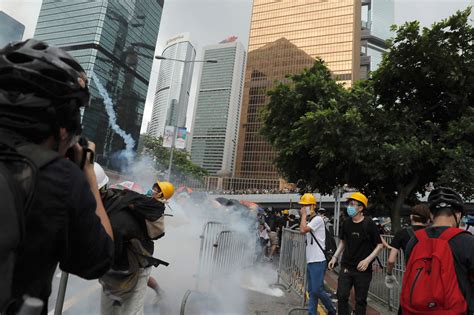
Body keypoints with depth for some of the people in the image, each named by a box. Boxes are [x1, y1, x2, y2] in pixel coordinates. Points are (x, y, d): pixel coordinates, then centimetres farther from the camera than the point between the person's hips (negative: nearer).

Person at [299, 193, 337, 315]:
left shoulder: (318, 219, -13)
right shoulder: (309, 221, 16)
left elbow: (302, 230, -24)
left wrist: (304, 215, -15)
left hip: (318, 261, -9)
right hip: (310, 261, 9)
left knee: (317, 289, -7)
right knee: (312, 291, 11)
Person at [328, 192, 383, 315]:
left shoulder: (369, 224, -11)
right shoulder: (346, 223, 2)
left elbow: (379, 245, -5)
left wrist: (367, 260, -16)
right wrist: (335, 257, 9)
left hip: (363, 269, -3)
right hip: (346, 267, 3)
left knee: (360, 300, 8)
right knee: (342, 296, 2)